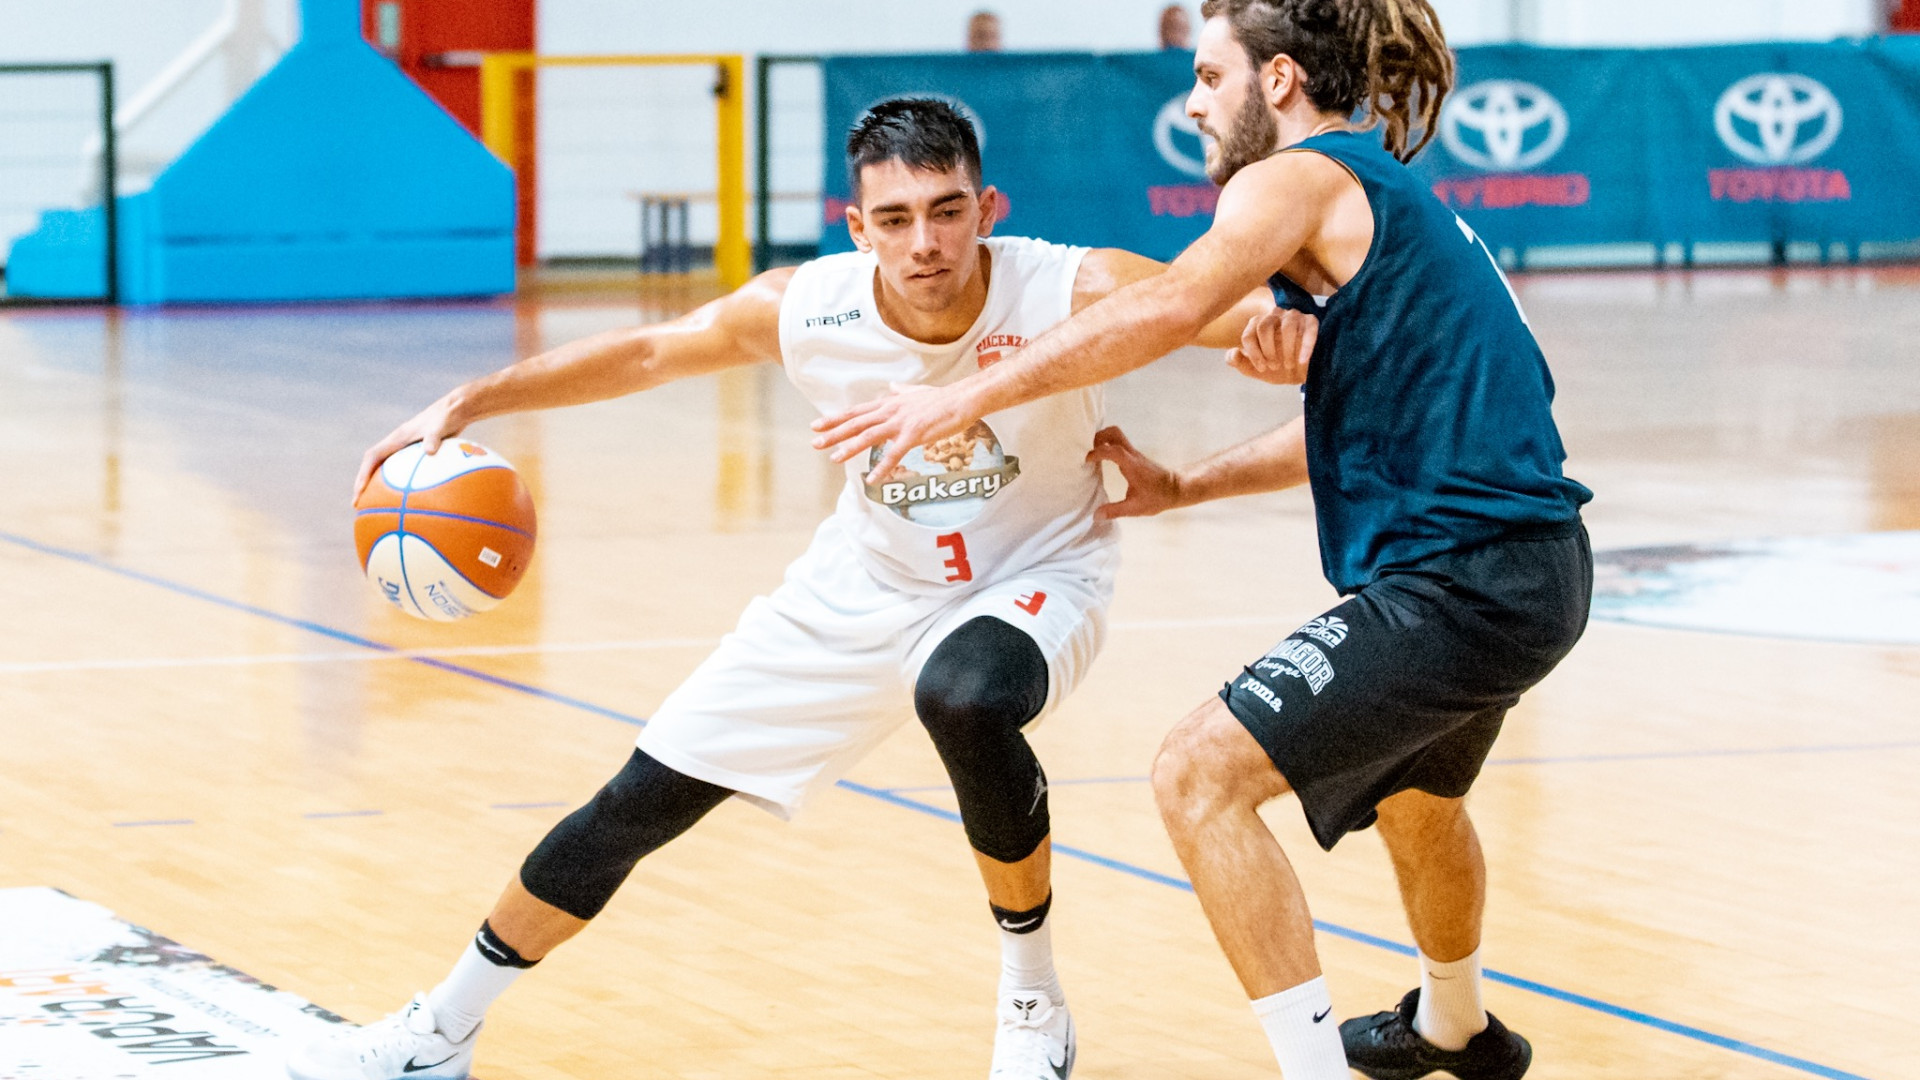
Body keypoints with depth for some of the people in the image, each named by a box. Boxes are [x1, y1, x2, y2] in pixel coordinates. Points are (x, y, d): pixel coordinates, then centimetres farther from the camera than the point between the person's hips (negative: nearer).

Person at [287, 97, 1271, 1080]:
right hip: (865, 587, 4)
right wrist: (468, 402, -7)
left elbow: (1239, 301, -36)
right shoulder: (804, 309, -21)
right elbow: (646, 353, -4)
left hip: (1029, 578, -3)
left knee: (965, 700, -39)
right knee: (641, 800, 4)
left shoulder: (1073, 293, -30)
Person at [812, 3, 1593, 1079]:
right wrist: (1179, 487, 20)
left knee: (1202, 776, -13)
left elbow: (1169, 307, -26)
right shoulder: (1391, 197, 20)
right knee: (1413, 789, 35)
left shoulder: (1301, 179, -9)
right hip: (1535, 568, 11)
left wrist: (968, 395, -24)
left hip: (1459, 577, -11)